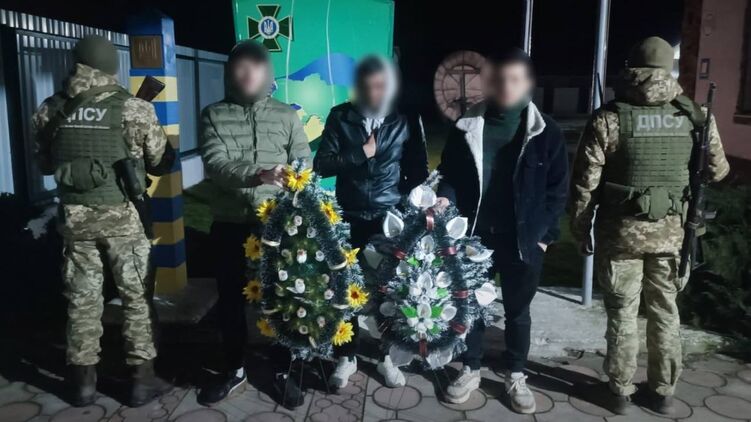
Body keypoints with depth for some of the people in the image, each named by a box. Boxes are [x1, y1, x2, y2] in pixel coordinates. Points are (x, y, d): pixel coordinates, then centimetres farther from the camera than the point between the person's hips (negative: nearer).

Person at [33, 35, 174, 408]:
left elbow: (44, 164, 15)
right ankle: (142, 377, 15)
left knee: (82, 297, 13)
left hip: (74, 216, 3)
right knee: (135, 295, 9)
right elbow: (161, 161, 1)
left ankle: (83, 380, 24)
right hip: (122, 215, -3)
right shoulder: (133, 108, -9)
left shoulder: (50, 110, 3)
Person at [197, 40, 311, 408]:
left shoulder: (286, 115, 5)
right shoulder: (213, 115, 3)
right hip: (230, 225, 1)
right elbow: (215, 164, -13)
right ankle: (234, 370, 31)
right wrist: (257, 174, -30)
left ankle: (283, 370, 25)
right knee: (231, 299, 12)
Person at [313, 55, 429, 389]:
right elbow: (321, 165, -5)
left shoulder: (406, 120, -1)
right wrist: (361, 153, -16)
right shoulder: (340, 117, -1)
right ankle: (346, 356, 26)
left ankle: (386, 356, 27)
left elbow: (417, 170, 5)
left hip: (391, 219, 0)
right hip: (349, 218, 0)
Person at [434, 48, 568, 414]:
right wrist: (445, 198, -14)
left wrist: (545, 234, -4)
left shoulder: (545, 131, -3)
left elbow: (557, 189, 0)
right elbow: (449, 173, 6)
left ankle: (516, 376, 32)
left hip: (523, 239, -1)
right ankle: (470, 370, 32)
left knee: (517, 310, 14)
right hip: (474, 235, 1)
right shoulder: (467, 127, 0)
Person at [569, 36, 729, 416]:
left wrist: (580, 229, 3)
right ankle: (664, 391, 28)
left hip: (621, 233, -2)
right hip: (672, 233, 3)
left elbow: (585, 183, -10)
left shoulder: (608, 119, -12)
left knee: (622, 313, 10)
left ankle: (621, 391, 21)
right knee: (665, 312, 16)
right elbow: (717, 170, 11)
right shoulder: (695, 117, -3)